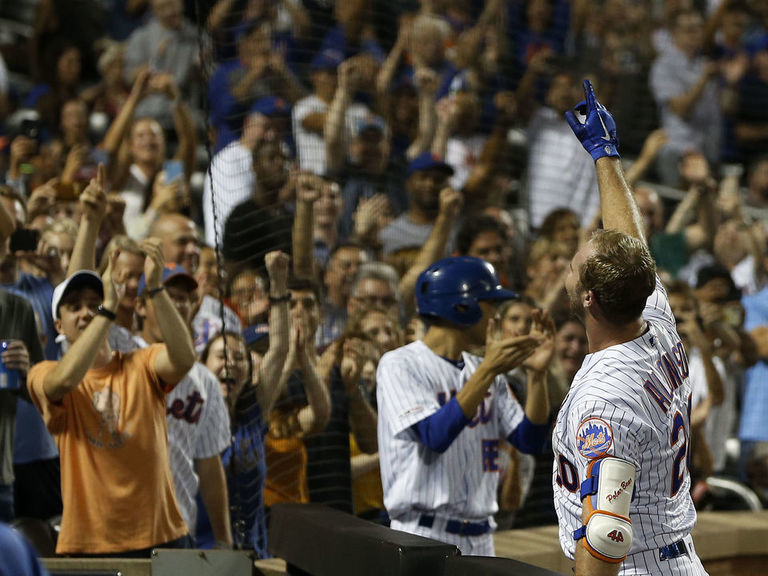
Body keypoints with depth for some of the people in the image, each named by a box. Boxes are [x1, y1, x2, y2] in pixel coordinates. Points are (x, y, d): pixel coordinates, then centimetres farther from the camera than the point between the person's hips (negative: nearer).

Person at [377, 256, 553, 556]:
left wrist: (537, 374, -4)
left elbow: (530, 440, 8)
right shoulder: (399, 365, -6)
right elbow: (436, 435, -22)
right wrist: (488, 370, -25)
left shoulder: (482, 369, 15)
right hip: (425, 535, -7)